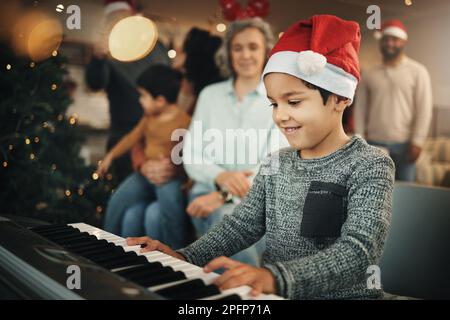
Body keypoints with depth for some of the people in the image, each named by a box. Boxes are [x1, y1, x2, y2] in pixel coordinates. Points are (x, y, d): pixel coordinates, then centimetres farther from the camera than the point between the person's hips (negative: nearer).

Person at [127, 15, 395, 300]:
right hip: (274, 294, 5)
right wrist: (186, 257, -8)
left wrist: (276, 276, -36)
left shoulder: (369, 165, -10)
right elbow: (242, 224, 8)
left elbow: (360, 252, -21)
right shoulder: (276, 165, 8)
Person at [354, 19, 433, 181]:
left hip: (403, 143, -2)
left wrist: (417, 141, -9)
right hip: (374, 143, 2)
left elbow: (424, 109, -3)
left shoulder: (417, 71, 2)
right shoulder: (369, 75, 10)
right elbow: (360, 108, 9)